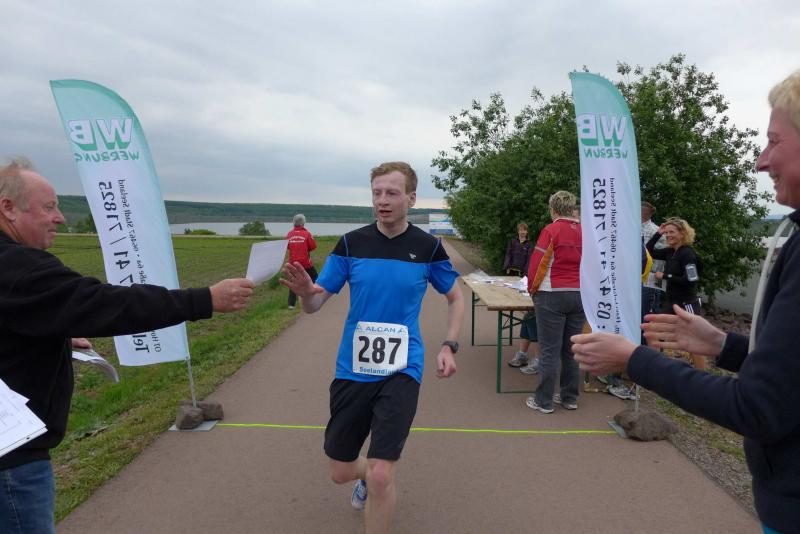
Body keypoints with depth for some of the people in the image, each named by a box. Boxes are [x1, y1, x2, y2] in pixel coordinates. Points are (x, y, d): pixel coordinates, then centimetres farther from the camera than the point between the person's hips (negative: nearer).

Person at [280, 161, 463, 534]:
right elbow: (315, 304, -3)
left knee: (381, 476, -10)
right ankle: (367, 475, 51)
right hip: (352, 370, 2)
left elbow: (455, 298, 10)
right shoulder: (351, 243, -5)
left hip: (401, 371, -2)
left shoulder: (428, 247, -5)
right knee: (340, 471, 15)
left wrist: (449, 346, -3)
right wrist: (304, 291, -26)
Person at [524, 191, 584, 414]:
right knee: (571, 350, 14)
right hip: (580, 295, 5)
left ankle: (544, 401, 8)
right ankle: (570, 397, 23)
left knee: (550, 351, 1)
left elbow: (537, 263, -10)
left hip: (552, 295, -5)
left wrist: (532, 289, 4)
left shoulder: (551, 230, -9)